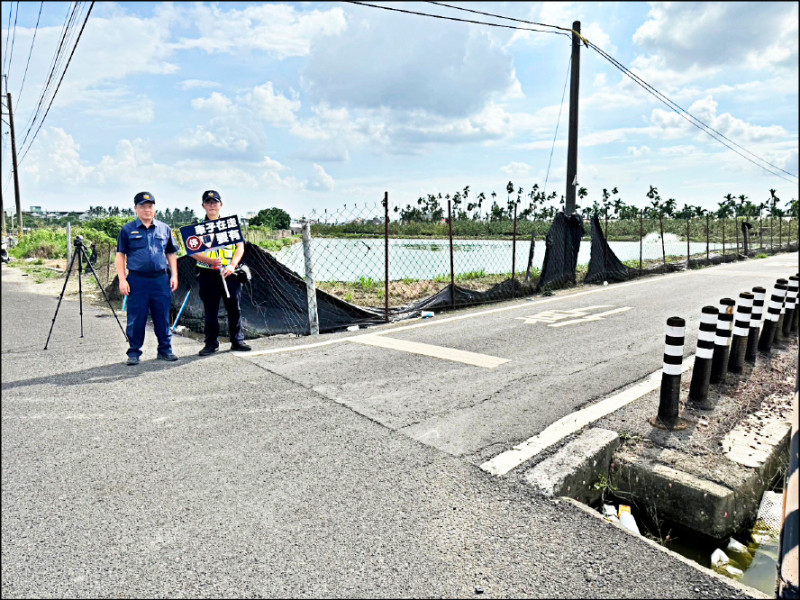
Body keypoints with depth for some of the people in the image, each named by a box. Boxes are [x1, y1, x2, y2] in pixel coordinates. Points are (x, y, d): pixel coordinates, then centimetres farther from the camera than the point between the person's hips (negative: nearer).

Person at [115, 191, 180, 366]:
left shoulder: (164, 229, 12)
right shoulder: (127, 230, 5)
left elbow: (171, 254, 15)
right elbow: (120, 255, 4)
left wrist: (174, 275, 6)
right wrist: (122, 279, -4)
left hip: (161, 279, 2)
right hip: (137, 280, -2)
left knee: (163, 318, 6)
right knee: (136, 319, 3)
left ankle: (165, 349, 18)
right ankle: (134, 352, 14)